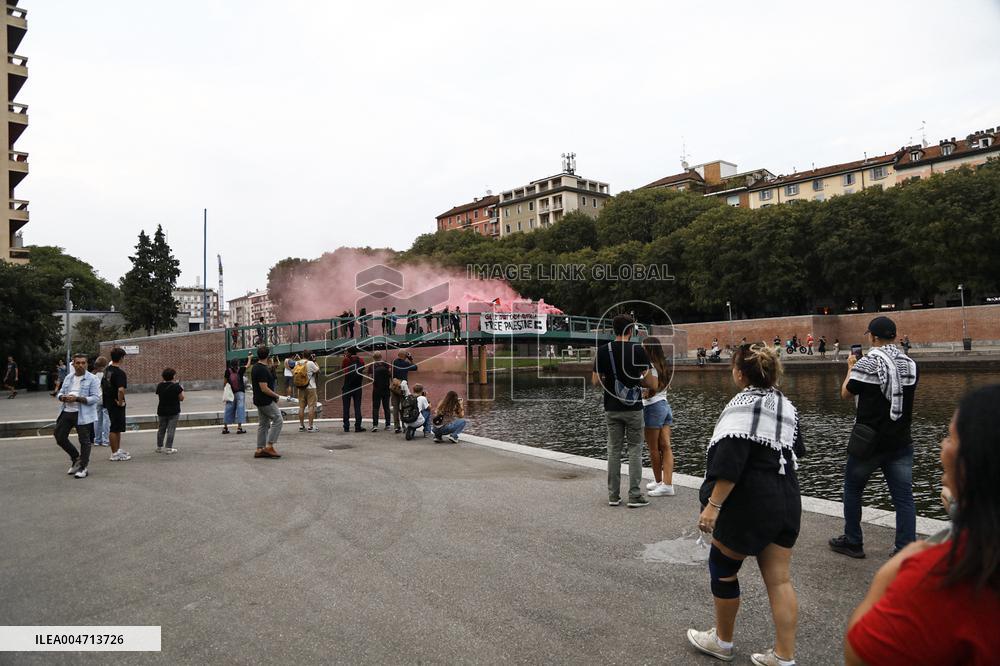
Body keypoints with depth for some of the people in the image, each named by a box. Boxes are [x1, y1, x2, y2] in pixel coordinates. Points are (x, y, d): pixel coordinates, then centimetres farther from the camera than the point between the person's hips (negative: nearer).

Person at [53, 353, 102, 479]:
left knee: (84, 441, 0)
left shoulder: (92, 379, -7)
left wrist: (77, 398, -22)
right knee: (59, 436, 10)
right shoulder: (68, 378, 12)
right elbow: (60, 393, 16)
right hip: (66, 412, 7)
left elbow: (96, 398, -14)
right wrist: (63, 397, -8)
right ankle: (76, 458, 30)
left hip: (83, 415, -6)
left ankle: (83, 468, 11)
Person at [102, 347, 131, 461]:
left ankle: (118, 449, 32)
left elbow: (102, 386, 19)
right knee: (114, 429, -1)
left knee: (117, 427, 20)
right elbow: (121, 389, -33)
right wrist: (120, 402, -20)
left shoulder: (106, 370, 8)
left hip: (108, 403, 9)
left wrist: (105, 398, 21)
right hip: (116, 404, -9)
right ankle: (115, 454, 8)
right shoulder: (120, 373, -21)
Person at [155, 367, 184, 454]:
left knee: (161, 429, 15)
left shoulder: (159, 386, 0)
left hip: (161, 411, 5)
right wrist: (182, 390, 8)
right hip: (173, 411, -5)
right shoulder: (176, 386, -14)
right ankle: (168, 448, -1)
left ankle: (159, 447, 24)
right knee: (170, 430, -1)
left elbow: (159, 396, 13)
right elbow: (181, 398, -9)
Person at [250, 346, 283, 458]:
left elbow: (253, 383, 22)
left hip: (259, 400, 10)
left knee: (263, 424, 12)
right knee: (278, 420, -6)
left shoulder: (255, 367, 10)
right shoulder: (262, 370, -21)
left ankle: (260, 449, 14)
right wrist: (276, 396, -11)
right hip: (266, 401, -10)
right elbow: (264, 389, -23)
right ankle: (269, 446, -8)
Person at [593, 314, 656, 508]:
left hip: (612, 408, 2)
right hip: (633, 408, -2)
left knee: (614, 450, 10)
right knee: (635, 449, 6)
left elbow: (595, 381, 0)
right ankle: (634, 496, 5)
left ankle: (613, 495, 13)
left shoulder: (603, 350, -3)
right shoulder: (638, 350, -8)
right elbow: (651, 383, -8)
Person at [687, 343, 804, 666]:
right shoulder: (786, 405, 8)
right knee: (779, 579, 10)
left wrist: (713, 505, -22)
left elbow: (731, 461, -24)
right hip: (786, 502, 8)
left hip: (747, 504, -7)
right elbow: (796, 451, 18)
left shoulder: (743, 404, -16)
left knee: (723, 569, 12)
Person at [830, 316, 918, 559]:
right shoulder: (910, 364, 3)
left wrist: (850, 368, 13)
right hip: (901, 442, 4)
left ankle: (852, 542, 23)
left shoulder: (866, 364, -14)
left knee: (852, 489, 13)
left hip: (868, 441, -4)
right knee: (904, 497, 5)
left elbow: (846, 394, -2)